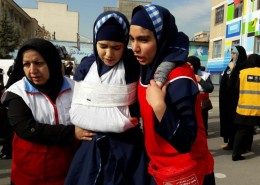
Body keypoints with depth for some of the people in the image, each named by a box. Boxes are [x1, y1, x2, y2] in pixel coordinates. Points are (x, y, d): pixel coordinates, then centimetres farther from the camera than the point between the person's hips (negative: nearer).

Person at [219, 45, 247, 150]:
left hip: (236, 98, -9)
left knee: (234, 119, -3)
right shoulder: (232, 64, 14)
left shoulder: (243, 66, -12)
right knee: (228, 118, 11)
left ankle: (233, 144, 5)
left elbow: (237, 80, -22)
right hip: (228, 97, 9)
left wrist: (232, 69, -15)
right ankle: (230, 141, 20)